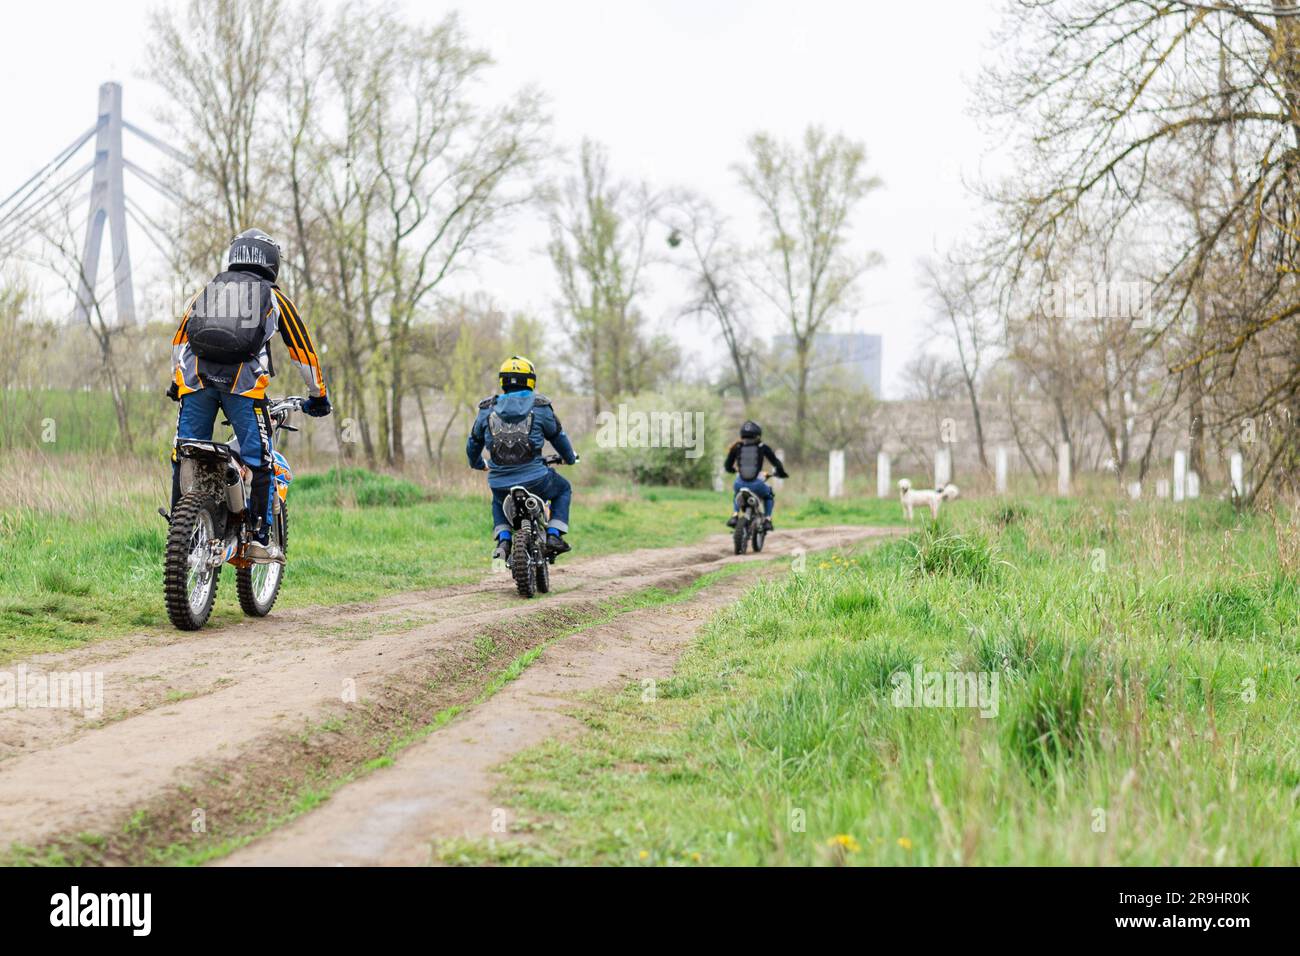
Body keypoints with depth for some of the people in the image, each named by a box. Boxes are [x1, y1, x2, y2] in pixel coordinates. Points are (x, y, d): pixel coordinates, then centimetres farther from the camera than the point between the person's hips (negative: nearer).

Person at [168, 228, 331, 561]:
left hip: (194, 378, 3)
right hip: (243, 382, -3)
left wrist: (176, 381, 38)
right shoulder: (273, 296, 21)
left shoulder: (207, 290, 28)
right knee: (258, 459, 2)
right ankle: (258, 538, -3)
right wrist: (318, 395, 32)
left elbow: (179, 339, 26)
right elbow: (301, 349, 23)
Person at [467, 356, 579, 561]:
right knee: (563, 488, 28)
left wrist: (477, 464, 41)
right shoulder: (539, 407, 1)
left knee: (498, 501, 37)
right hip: (535, 480, -2)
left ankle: (503, 539, 15)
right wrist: (570, 458, 35)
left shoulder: (487, 409, 7)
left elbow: (473, 442, 19)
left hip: (499, 483, 2)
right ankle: (554, 535, 12)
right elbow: (558, 436, 15)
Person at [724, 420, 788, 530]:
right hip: (756, 484, -1)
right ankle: (767, 520, 16)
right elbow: (776, 462, 9)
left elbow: (728, 466, 14)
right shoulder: (762, 447, 4)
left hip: (740, 484, 1)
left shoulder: (736, 447, 7)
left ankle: (734, 515, 18)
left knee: (736, 493, 39)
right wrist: (781, 473, 30)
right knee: (769, 495, 32)